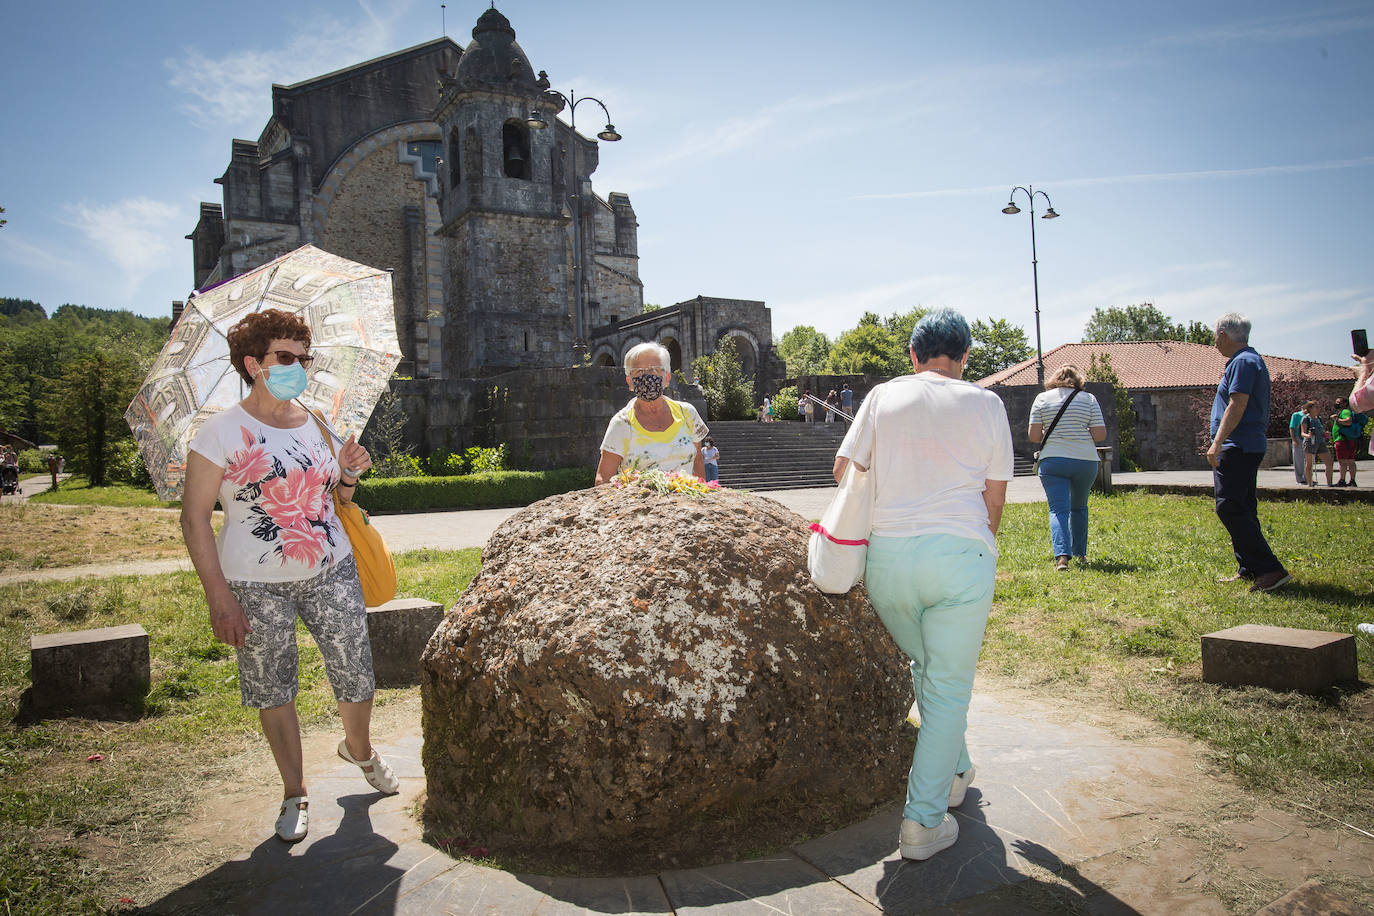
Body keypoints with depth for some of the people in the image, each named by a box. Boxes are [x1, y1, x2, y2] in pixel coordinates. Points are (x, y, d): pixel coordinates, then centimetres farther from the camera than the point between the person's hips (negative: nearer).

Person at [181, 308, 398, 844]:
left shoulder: (317, 424, 7)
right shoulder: (221, 433, -8)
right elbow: (194, 518, -8)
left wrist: (348, 475, -5)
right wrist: (218, 597, -13)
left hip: (331, 572, 3)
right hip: (256, 584, -3)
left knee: (356, 675, 6)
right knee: (272, 688, 7)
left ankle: (359, 749, 37)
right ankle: (294, 793, 27)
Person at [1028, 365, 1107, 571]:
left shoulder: (1042, 398, 3)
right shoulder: (1089, 399, 4)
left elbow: (1033, 435, -2)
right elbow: (1100, 434, -2)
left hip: (1053, 461, -1)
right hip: (1085, 461, 2)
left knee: (1058, 509, -5)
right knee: (1079, 507, 21)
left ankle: (1062, 556, -22)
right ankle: (1080, 553, 30)